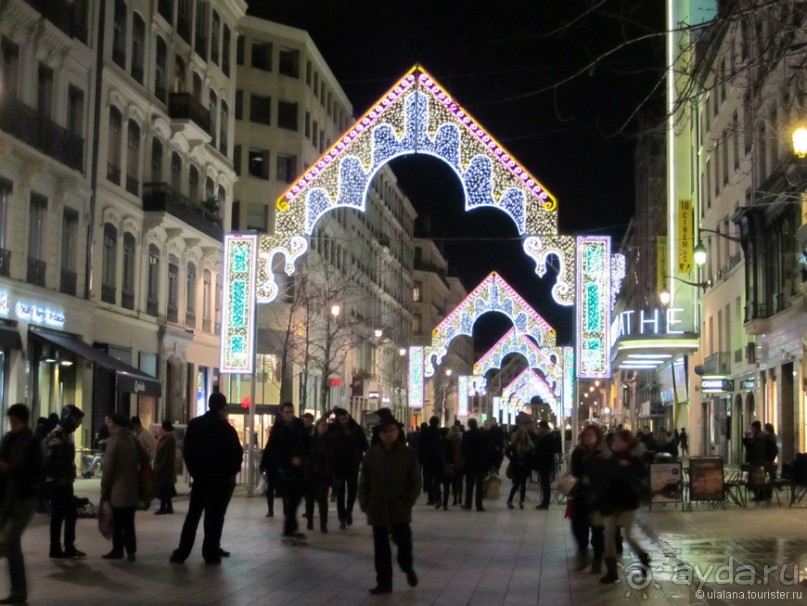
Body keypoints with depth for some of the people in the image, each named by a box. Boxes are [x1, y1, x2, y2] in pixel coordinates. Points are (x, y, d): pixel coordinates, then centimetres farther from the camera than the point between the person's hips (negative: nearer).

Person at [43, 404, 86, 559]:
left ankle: (70, 548, 18)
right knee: (58, 516, -2)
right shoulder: (56, 436, -16)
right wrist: (59, 478, -21)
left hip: (65, 482, 9)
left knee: (71, 514, 12)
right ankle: (55, 549, 6)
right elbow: (52, 461, -24)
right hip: (58, 483, -9)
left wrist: (69, 478, 15)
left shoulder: (67, 434, 14)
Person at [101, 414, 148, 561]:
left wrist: (104, 490, -7)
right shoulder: (131, 438, 8)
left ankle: (118, 551, 9)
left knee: (118, 523, 3)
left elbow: (108, 468, -14)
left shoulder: (114, 440, -12)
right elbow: (145, 458, 13)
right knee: (128, 522, 10)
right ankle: (130, 551, 9)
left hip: (118, 489, -6)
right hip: (132, 488, 6)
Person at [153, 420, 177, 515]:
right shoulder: (164, 438, 14)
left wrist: (161, 466, -22)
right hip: (163, 467, 10)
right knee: (166, 489, 12)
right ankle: (169, 507, 16)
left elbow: (169, 455, -21)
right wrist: (158, 466, 16)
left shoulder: (170, 439, -17)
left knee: (163, 488, -6)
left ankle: (163, 507, -2)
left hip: (165, 468, -10)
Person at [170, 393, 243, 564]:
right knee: (215, 517, 3)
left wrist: (194, 470, 14)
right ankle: (210, 553, 4)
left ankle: (181, 552, 7)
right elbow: (237, 453, -12)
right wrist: (232, 472, 3)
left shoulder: (194, 424, 3)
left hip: (200, 477, 4)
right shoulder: (226, 428, -12)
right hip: (221, 479, -4)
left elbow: (186, 450, 7)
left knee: (192, 515, 10)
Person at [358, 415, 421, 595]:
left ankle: (408, 568, 32)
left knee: (404, 543, 1)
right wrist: (365, 503, -3)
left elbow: (415, 482, -1)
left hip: (400, 509, -2)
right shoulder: (372, 453, 2)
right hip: (378, 510, 2)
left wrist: (407, 502, -9)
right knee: (381, 548, 6)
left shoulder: (408, 453, -3)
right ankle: (384, 583, 17)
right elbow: (364, 482, 6)